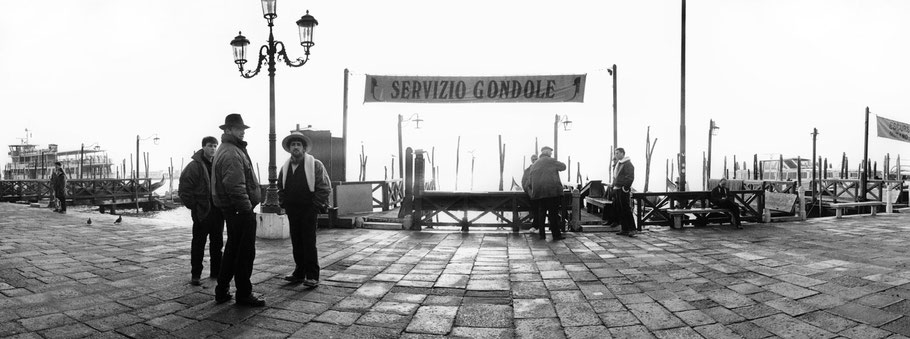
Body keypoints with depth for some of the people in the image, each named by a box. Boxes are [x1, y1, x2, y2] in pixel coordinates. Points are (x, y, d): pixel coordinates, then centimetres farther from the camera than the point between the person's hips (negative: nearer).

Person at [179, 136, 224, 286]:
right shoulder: (194, 166, -8)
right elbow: (184, 189, -10)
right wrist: (193, 206, -11)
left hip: (217, 211, 6)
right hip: (201, 212, -5)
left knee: (217, 243, 12)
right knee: (198, 244, 3)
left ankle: (216, 271, 23)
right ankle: (195, 274, 12)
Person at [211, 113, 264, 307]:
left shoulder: (225, 149, 18)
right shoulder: (231, 153, -18)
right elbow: (235, 187, -25)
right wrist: (247, 208, -20)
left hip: (231, 209, 11)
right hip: (241, 210, -11)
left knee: (233, 249, 19)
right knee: (246, 253, -1)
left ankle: (222, 291, 28)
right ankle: (244, 295, 9)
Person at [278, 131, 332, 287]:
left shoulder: (315, 164, -6)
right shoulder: (285, 167, 11)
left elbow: (325, 187, -8)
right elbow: (280, 188, 22)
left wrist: (316, 206, -11)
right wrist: (284, 204, 10)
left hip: (309, 210, -5)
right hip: (292, 210, 5)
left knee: (309, 242, -6)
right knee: (296, 243, 10)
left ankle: (312, 276, -1)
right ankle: (299, 273, 21)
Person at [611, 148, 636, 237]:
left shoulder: (628, 164, -9)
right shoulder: (617, 164, 19)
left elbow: (630, 178, -16)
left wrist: (625, 187, -19)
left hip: (623, 190, -9)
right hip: (616, 190, 9)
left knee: (626, 210, -8)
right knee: (618, 210, 8)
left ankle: (632, 229, -3)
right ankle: (624, 229, 15)